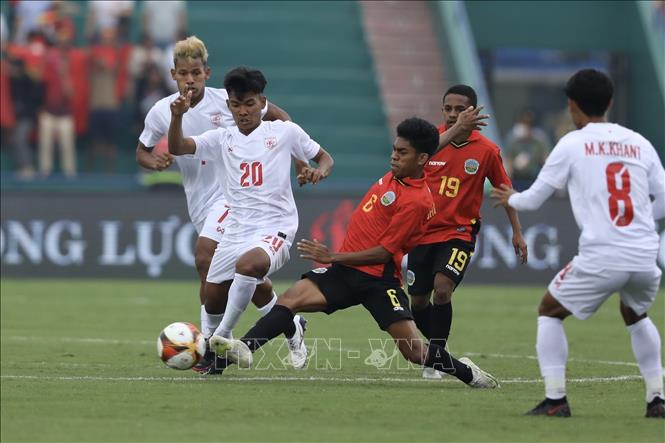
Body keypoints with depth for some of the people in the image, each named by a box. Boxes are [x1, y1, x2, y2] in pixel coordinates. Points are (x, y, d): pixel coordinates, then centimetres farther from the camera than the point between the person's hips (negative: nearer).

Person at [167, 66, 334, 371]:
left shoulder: (284, 132, 3)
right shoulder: (221, 139, 8)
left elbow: (325, 158, 12)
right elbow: (177, 148, -6)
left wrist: (319, 171, -12)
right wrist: (178, 116, -24)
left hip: (275, 228, -4)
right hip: (235, 230, 4)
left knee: (249, 264, -36)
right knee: (212, 300, 4)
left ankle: (220, 338, -22)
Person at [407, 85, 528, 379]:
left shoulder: (486, 150, -7)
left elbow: (505, 190, 6)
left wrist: (517, 232, 4)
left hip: (460, 231, -3)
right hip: (424, 231, 3)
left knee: (442, 288, -24)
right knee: (418, 302, 7)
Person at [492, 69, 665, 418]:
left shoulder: (572, 144, 2)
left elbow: (533, 200, 7)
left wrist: (511, 199, 30)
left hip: (600, 259, -4)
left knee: (549, 312, 18)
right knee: (636, 316, 32)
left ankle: (555, 399, 6)